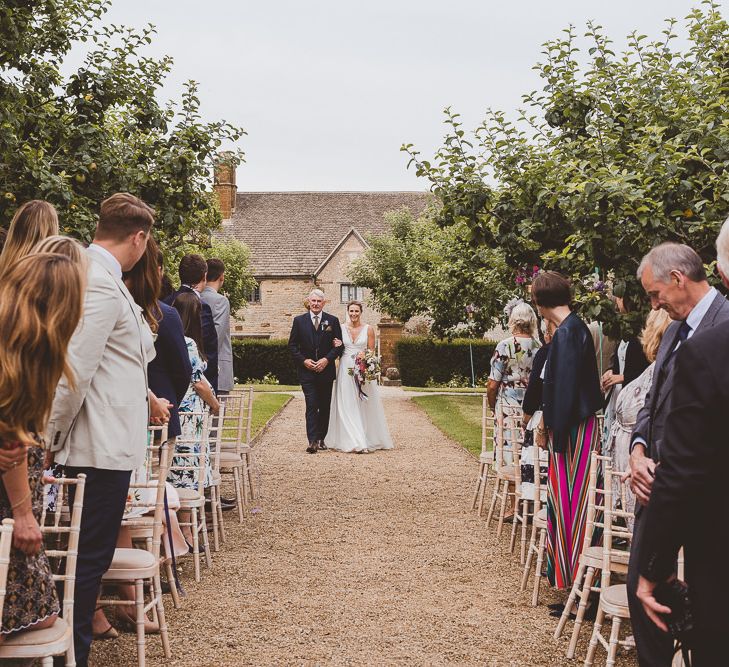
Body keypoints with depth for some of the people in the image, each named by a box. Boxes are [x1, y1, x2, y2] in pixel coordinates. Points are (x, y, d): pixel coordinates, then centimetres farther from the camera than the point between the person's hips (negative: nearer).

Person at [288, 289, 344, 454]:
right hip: (307, 370, -2)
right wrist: (304, 360, -8)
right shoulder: (299, 321, 4)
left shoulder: (332, 321, 4)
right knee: (311, 406, -10)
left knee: (325, 407, 8)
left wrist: (327, 359, -11)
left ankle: (321, 438, 19)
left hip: (326, 370, 2)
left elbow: (339, 345, 2)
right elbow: (292, 345, 5)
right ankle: (312, 441, -15)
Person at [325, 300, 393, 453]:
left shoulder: (368, 329, 2)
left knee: (364, 405, 1)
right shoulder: (341, 328, 6)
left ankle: (368, 439, 9)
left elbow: (372, 351, 3)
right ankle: (354, 441, -5)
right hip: (345, 369, 1)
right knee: (347, 406, -4)